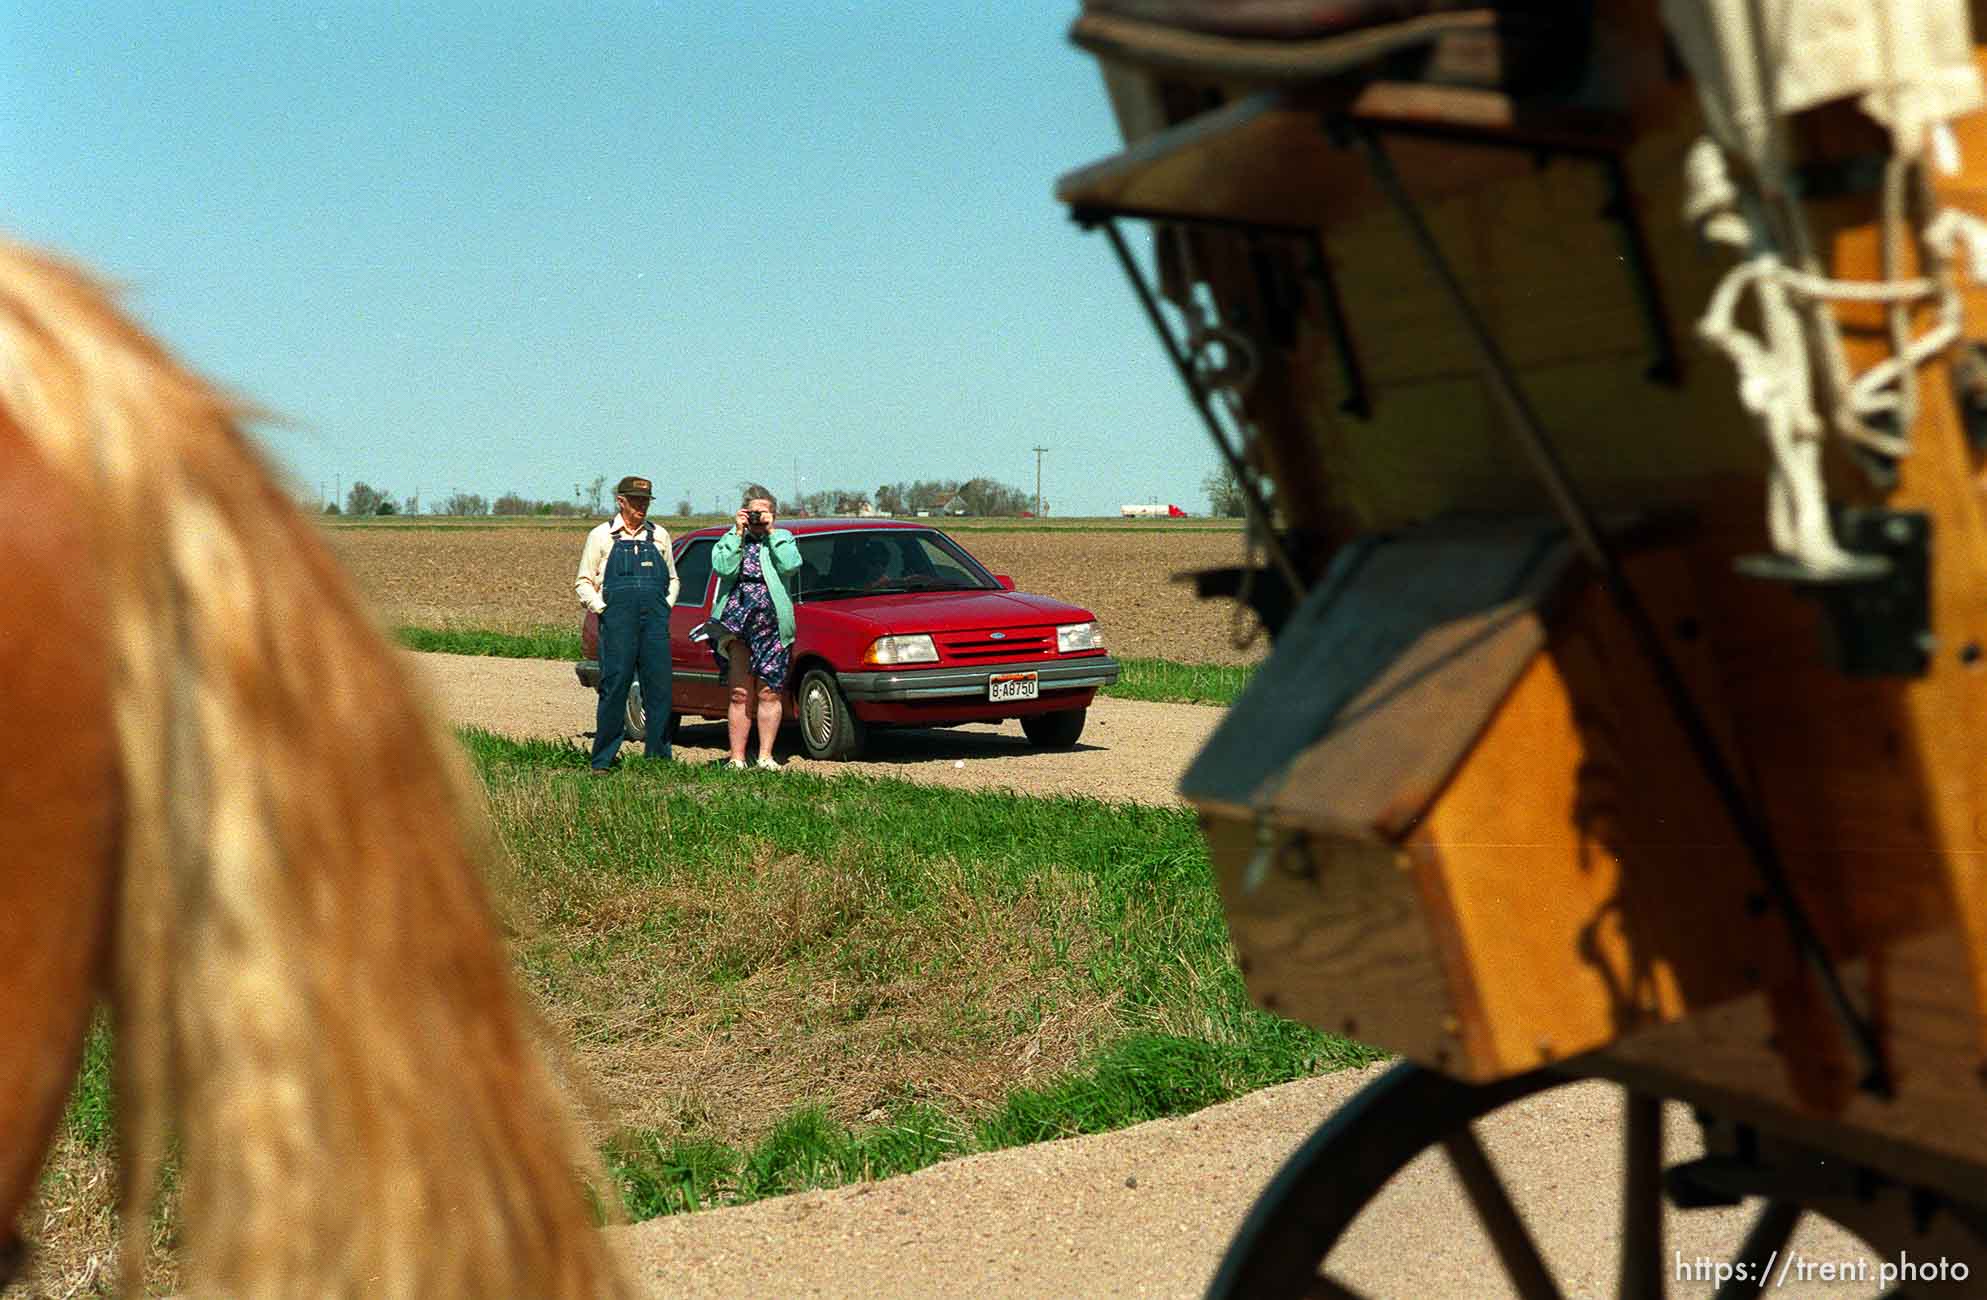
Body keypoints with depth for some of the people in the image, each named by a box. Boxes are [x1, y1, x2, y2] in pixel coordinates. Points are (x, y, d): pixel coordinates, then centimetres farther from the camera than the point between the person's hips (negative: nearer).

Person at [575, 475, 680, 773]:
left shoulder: (659, 535, 19)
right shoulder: (601, 536, 12)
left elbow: (673, 578, 27)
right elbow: (584, 583, 13)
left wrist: (666, 606, 10)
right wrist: (602, 609, -3)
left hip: (655, 618, 3)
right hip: (618, 619, -3)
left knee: (659, 687, -1)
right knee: (614, 687, -8)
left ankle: (659, 755, 6)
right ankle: (603, 760, -4)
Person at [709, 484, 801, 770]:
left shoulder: (783, 540, 12)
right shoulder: (730, 540, 13)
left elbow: (789, 566, -9)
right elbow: (723, 567, -7)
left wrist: (771, 532, -6)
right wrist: (738, 533, -6)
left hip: (772, 625, 0)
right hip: (735, 621, 0)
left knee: (769, 694, 1)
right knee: (740, 695, 0)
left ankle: (765, 757, 6)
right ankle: (737, 758, 1)